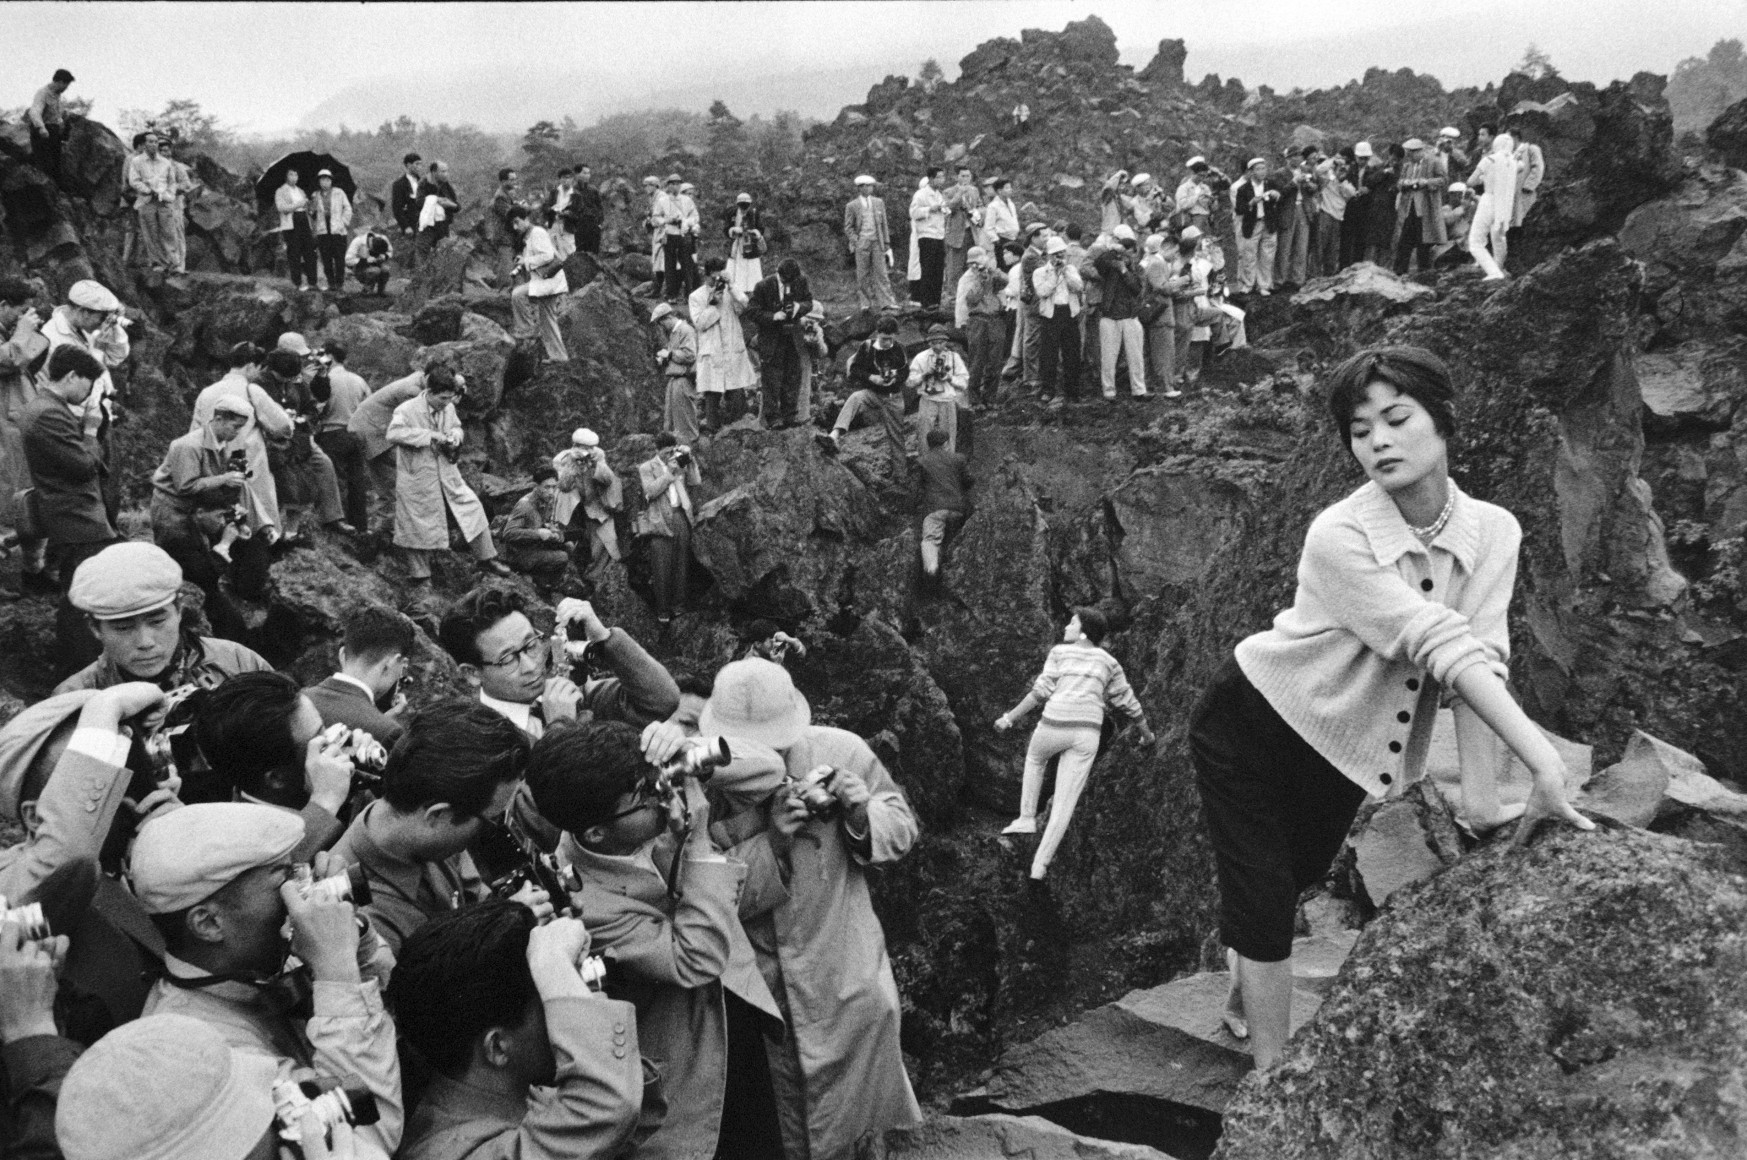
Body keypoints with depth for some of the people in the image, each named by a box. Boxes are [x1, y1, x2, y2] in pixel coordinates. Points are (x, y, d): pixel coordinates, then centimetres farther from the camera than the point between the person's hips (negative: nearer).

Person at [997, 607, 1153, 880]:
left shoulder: (1059, 652, 9)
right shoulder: (1109, 663, 18)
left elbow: (1042, 692, -3)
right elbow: (1128, 702, 24)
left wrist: (1010, 718, -1)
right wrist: (1146, 732, 39)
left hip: (1055, 725, -1)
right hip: (1087, 734, 2)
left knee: (1035, 756, 34)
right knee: (1064, 801, 4)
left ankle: (1027, 818, 28)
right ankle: (1039, 864, -4)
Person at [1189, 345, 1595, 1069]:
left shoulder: (1492, 532, -14)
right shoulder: (1337, 538, -29)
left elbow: (1482, 654, -21)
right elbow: (1440, 643, -37)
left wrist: (1480, 794, -29)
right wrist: (1544, 765, -42)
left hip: (1343, 746, 5)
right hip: (1251, 728, -5)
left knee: (1299, 876, 20)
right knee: (1264, 899, -9)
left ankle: (1244, 1004, 45)